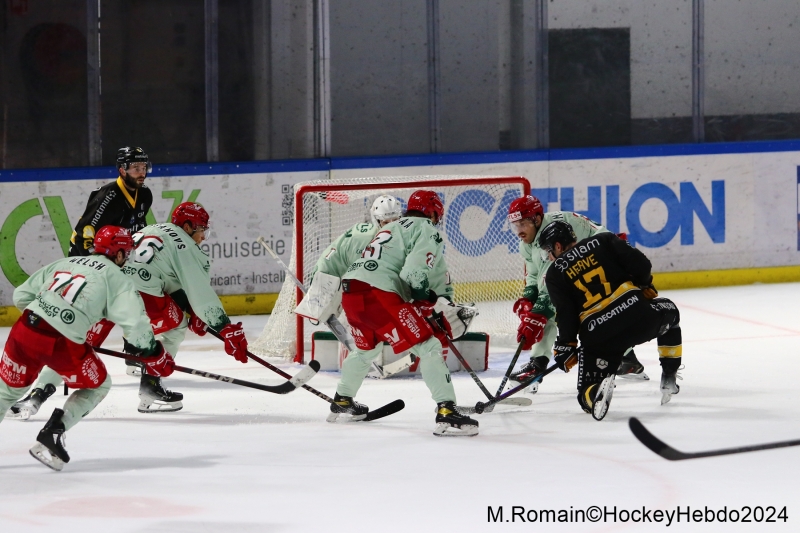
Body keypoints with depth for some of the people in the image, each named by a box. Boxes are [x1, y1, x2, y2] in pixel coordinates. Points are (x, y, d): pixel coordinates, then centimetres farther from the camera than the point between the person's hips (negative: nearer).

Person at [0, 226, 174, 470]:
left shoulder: (64, 263, 22)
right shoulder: (116, 277, 7)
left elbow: (21, 295, 22)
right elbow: (135, 323, -4)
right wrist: (156, 358, 8)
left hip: (24, 330, 5)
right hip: (63, 344, -5)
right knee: (98, 386, 20)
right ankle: (51, 434, 8)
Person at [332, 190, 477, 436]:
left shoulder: (392, 228, 32)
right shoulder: (426, 230, 4)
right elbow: (416, 271, -12)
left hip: (351, 291, 9)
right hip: (379, 294, -9)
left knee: (367, 347, 35)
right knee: (428, 346, -8)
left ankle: (342, 403, 49)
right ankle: (446, 413, -19)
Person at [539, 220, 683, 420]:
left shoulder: (555, 274, 9)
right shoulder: (603, 241, 12)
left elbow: (566, 314, -1)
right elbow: (640, 264, 4)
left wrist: (565, 346, 9)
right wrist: (645, 288, 22)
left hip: (599, 335, -1)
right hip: (638, 314, 1)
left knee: (588, 395, 12)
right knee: (669, 312, 36)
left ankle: (597, 392, -25)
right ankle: (669, 377, 28)